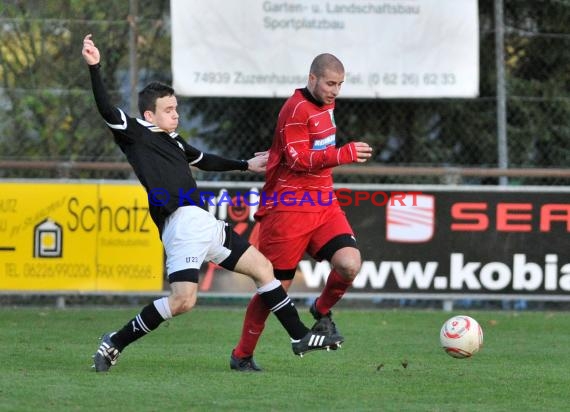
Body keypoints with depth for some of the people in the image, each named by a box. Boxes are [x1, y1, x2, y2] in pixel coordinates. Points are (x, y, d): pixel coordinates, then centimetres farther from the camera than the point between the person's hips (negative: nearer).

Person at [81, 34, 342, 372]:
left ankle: (300, 337, 22)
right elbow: (106, 109, -16)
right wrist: (95, 68, -27)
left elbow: (206, 161, 40)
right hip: (182, 223, -9)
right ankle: (115, 343, -7)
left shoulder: (173, 141, 23)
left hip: (205, 224, 9)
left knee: (263, 267, 12)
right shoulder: (136, 134, -1)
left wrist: (246, 165, 46)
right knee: (183, 300, -21)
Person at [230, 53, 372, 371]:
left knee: (349, 264, -17)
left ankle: (322, 312, 12)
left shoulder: (326, 104, 11)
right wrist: (345, 154, -27)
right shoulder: (297, 110, -15)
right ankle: (243, 355, 15)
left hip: (324, 205, 7)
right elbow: (299, 161, -22)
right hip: (288, 210, -7)